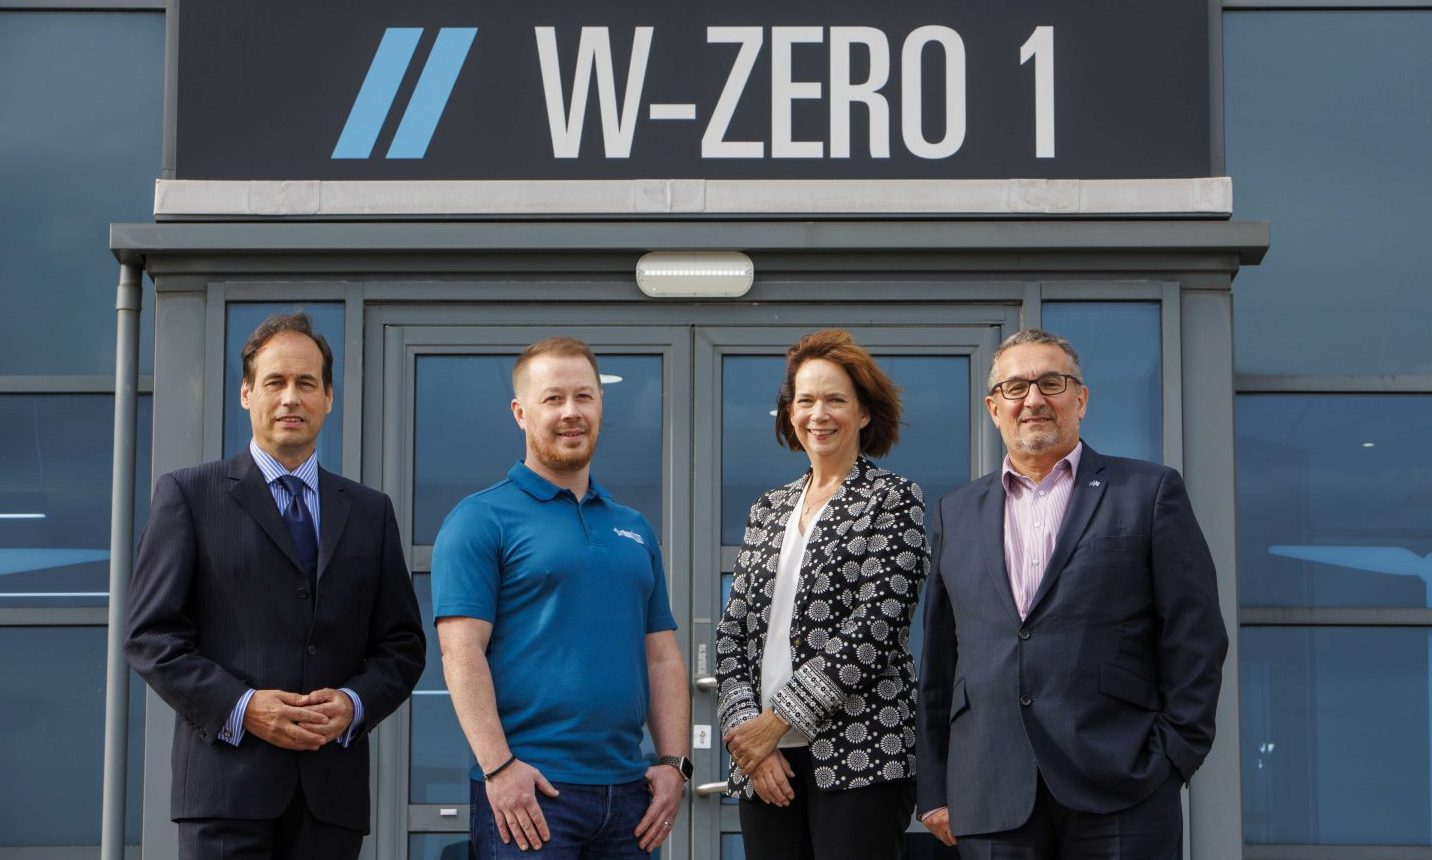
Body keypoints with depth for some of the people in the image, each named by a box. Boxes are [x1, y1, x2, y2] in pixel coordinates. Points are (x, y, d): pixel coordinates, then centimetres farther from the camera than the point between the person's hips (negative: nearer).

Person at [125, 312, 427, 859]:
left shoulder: (370, 511, 16)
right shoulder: (188, 495, 6)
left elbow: (401, 644, 15)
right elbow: (151, 634, 0)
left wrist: (354, 704, -6)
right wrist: (240, 706, -12)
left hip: (333, 790, 3)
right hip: (228, 779, -3)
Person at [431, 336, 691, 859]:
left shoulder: (634, 528, 17)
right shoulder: (481, 520, -2)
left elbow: (662, 657, 16)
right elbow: (462, 651, -10)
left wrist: (673, 763, 5)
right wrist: (498, 767, -18)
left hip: (627, 791, 6)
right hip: (528, 793, -5)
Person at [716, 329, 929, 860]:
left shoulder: (893, 499, -1)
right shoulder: (769, 509, 15)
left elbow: (871, 632, -11)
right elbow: (733, 633, 11)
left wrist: (775, 721, -12)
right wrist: (745, 728, -5)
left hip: (859, 758, -5)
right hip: (764, 762, 5)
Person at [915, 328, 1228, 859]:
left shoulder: (1149, 492, 6)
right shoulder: (958, 513, 17)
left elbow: (1195, 639, 2)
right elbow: (939, 661, 16)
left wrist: (1172, 760, -6)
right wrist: (935, 787, 11)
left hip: (1120, 797, -3)